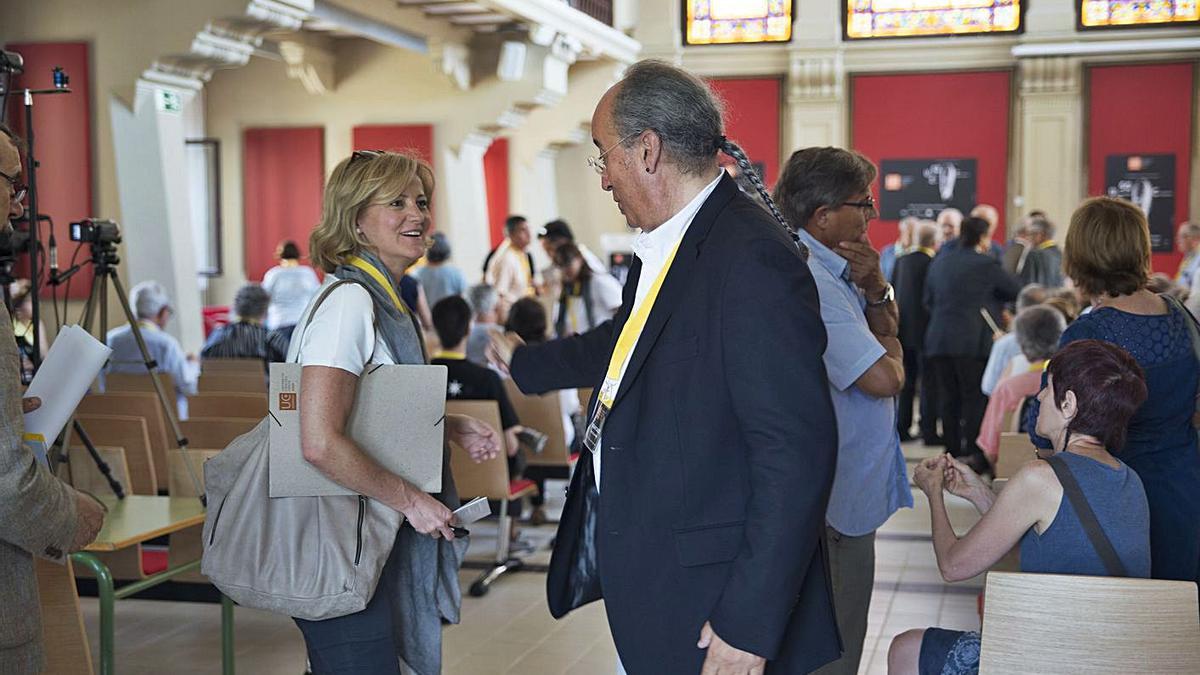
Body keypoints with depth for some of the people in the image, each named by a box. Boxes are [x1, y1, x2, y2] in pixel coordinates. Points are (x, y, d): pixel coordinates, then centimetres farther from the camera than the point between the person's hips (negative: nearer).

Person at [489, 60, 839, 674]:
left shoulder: (753, 260, -23)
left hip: (710, 601, -9)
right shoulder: (661, 250, 7)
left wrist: (749, 625, -24)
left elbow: (797, 452, -26)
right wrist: (526, 364, 43)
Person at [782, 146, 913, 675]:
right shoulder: (810, 282, -23)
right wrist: (888, 343, -4)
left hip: (847, 490, 10)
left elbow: (889, 332, 13)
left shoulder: (831, 270, 10)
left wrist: (875, 290, -7)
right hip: (835, 500, -10)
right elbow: (884, 377, -27)